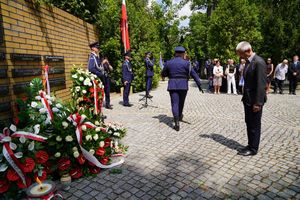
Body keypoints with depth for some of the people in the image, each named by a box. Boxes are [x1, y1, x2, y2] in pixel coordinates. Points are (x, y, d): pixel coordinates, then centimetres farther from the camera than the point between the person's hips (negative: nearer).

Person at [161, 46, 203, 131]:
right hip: (183, 86, 0)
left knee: (175, 103, -1)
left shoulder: (168, 63, 2)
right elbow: (194, 74, -8)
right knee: (181, 102, 20)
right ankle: (179, 116, 42)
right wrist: (199, 84, -7)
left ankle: (177, 123, -10)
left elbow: (163, 74, 10)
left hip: (172, 86, 0)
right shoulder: (186, 63, -4)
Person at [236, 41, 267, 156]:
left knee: (255, 125, 3)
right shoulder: (248, 62, 11)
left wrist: (258, 102, -21)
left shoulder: (259, 62, -18)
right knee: (249, 123, 16)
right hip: (248, 99, 9)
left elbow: (261, 84, -21)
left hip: (255, 100, -9)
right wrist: (245, 97, 13)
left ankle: (253, 149, 17)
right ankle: (250, 145, 30)